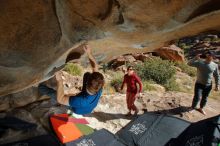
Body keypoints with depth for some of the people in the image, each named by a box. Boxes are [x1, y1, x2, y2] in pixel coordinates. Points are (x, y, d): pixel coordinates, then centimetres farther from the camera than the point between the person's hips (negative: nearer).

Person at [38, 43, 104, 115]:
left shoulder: (81, 101, -50)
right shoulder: (99, 90, -35)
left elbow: (60, 99, -38)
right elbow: (95, 67, -24)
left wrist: (59, 80, -44)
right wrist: (89, 53, -31)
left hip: (77, 111, -3)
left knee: (53, 93, 2)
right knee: (87, 74, 2)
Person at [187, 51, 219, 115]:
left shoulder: (215, 65, -3)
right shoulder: (200, 62, -9)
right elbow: (189, 64, -16)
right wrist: (196, 58, -25)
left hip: (208, 85, 3)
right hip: (199, 84, -2)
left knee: (204, 98, 16)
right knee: (197, 98, -8)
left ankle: (201, 108, 40)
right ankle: (192, 108, 18)